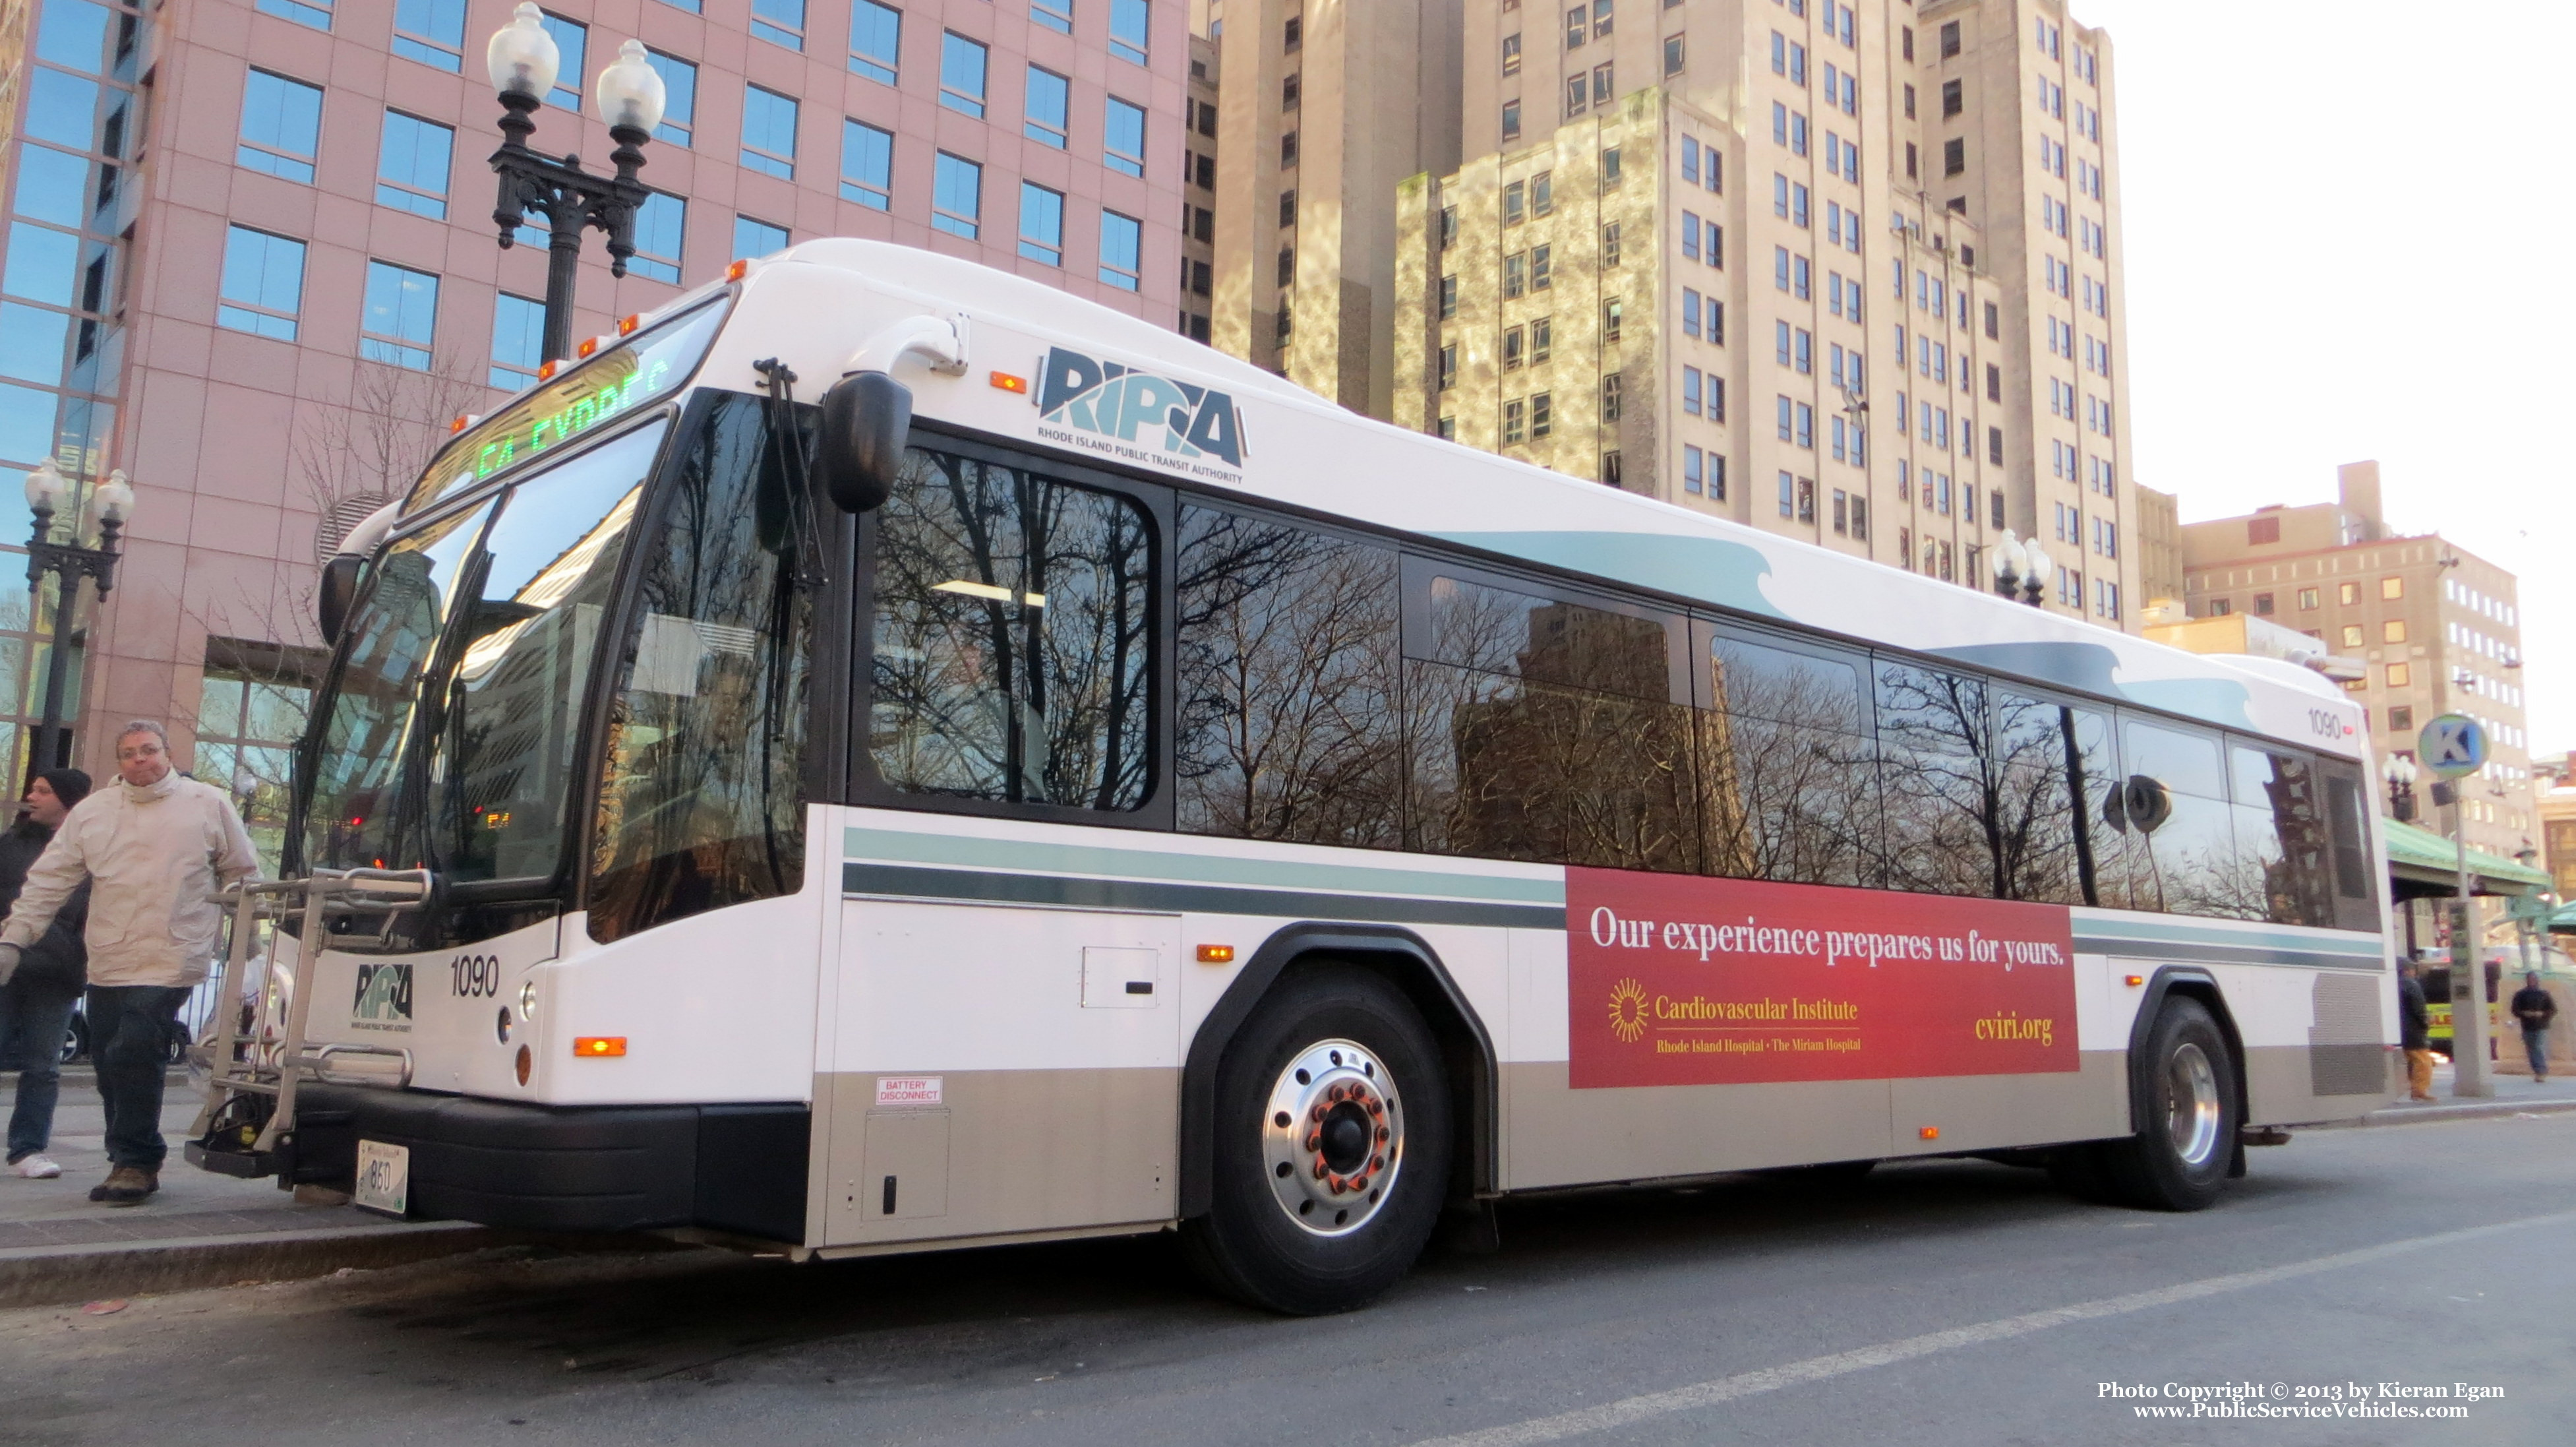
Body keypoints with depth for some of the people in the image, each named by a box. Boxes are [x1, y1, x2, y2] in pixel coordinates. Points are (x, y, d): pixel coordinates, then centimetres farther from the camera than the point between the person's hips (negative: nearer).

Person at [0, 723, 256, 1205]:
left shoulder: (208, 805, 3)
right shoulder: (92, 812, 10)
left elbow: (240, 874, 8)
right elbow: (50, 880, 10)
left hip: (170, 962, -4)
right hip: (107, 964, 5)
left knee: (134, 1056, -15)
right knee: (110, 1067, 8)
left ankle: (135, 1161, -3)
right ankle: (134, 1162, 22)